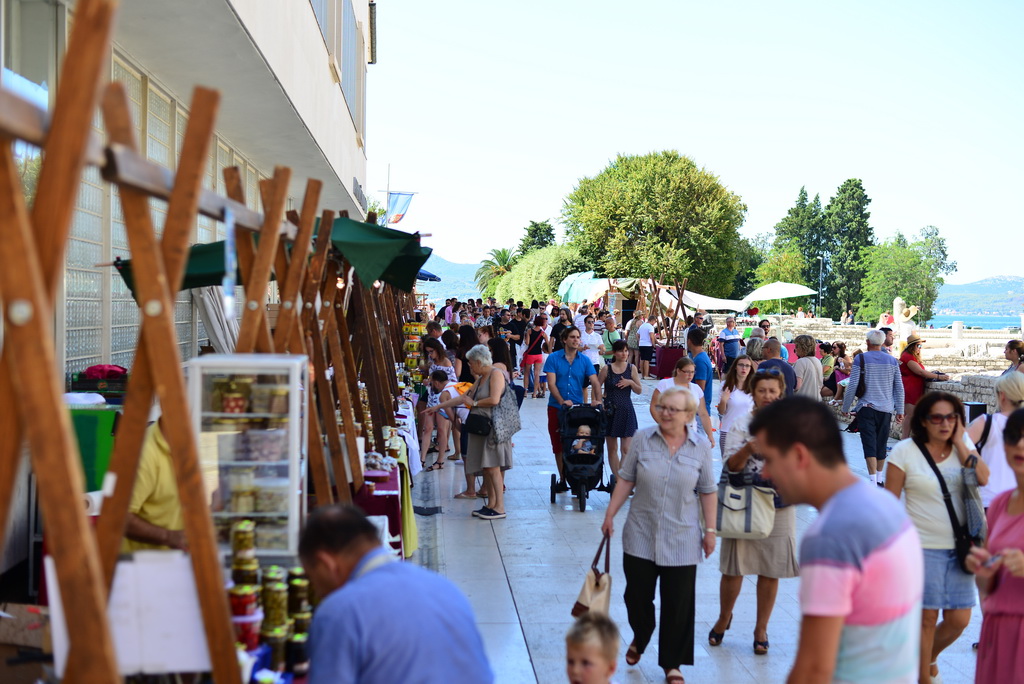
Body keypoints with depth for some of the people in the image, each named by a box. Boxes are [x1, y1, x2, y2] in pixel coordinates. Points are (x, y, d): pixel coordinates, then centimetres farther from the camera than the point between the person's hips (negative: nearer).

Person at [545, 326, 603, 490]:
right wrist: (562, 401, -22)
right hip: (556, 407, -1)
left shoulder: (584, 360, 4)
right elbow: (551, 383, -9)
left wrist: (597, 399, -21)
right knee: (558, 445, 4)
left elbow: (595, 382, -3)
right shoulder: (553, 358, -2)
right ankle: (562, 479, 14)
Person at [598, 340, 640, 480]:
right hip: (609, 409, 0)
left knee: (626, 449, -6)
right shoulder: (606, 369, -1)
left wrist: (631, 382, -12)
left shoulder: (632, 368, 3)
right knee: (612, 448, 5)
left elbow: (639, 390, 6)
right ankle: (616, 477, 14)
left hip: (626, 410, 0)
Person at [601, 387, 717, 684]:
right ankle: (639, 640, 40)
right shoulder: (643, 439, -2)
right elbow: (625, 480, 2)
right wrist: (610, 515, -1)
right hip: (641, 535, 1)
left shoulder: (700, 448, -2)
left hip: (681, 540, -1)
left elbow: (708, 492, 3)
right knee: (637, 595, 10)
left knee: (678, 603, 4)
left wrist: (710, 529, 2)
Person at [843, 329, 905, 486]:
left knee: (870, 445, -7)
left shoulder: (861, 359, -4)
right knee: (881, 445, 14)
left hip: (866, 407, -4)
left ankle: (873, 481, -17)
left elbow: (852, 386, -6)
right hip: (886, 409, 4)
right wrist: (899, 411, 15)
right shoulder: (892, 361, 7)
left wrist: (845, 407, 4)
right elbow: (899, 388, 9)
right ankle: (879, 480, 23)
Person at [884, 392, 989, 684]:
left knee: (958, 619, 8)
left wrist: (959, 442, -10)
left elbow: (983, 478, -12)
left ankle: (929, 657, 37)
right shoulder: (905, 452, -7)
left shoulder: (963, 445, 5)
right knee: (927, 617, 1)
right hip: (924, 547, -4)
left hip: (959, 547, 4)